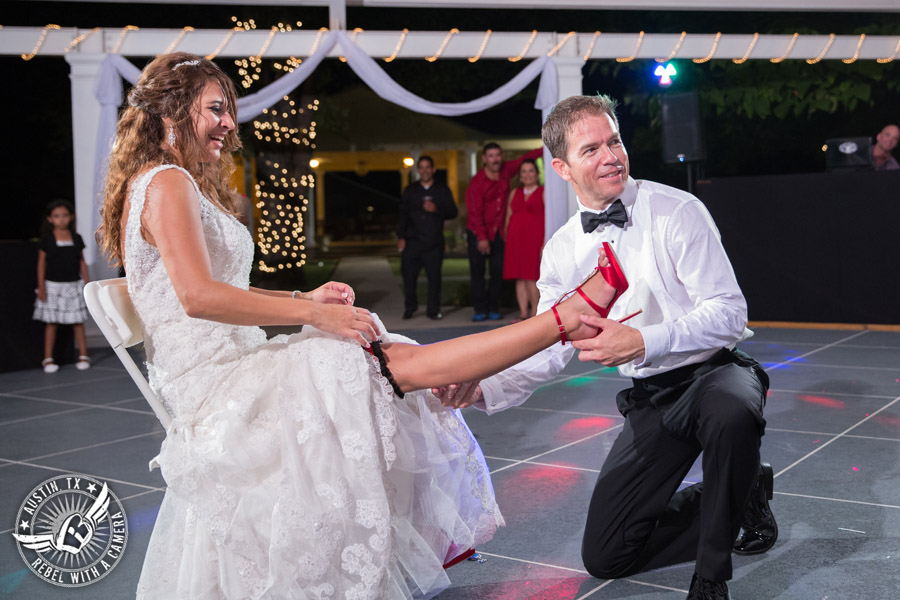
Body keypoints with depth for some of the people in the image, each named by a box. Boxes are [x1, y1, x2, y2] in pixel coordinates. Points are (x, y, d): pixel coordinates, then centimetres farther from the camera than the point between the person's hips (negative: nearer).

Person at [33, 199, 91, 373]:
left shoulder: (76, 238, 5)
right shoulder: (47, 239, -1)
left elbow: (82, 262, 9)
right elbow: (41, 262, -1)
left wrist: (88, 283, 6)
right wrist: (41, 286, -6)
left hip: (74, 285, 2)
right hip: (52, 285, -1)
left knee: (78, 322, 4)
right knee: (51, 323, 3)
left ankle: (83, 356, 12)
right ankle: (48, 359, 10)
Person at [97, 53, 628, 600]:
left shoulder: (164, 184, 21)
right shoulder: (167, 183, -11)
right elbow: (198, 295, -25)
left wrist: (304, 297, 9)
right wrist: (313, 313, -22)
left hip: (220, 379, 10)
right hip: (217, 385, -10)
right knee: (397, 364, -16)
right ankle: (571, 314, -18)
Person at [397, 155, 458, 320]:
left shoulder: (443, 190, 12)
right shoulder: (410, 191, 15)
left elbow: (453, 212, 6)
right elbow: (403, 214, 12)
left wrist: (436, 209, -11)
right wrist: (401, 237, 2)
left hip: (434, 242, -1)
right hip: (412, 241, 1)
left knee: (434, 276, -4)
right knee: (408, 275, -3)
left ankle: (433, 310, 7)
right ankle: (409, 308, 11)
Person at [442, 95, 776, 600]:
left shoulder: (676, 212, -13)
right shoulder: (562, 251, 1)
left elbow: (729, 311, -19)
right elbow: (549, 349, 2)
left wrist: (643, 342, -35)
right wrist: (483, 389, -16)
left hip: (715, 372, -4)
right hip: (649, 399, 5)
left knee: (731, 412, -43)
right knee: (606, 556, 1)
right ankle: (741, 497, 20)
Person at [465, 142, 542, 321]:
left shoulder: (506, 171, 2)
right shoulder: (477, 182, -13)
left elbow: (525, 158, 16)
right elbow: (475, 212, -15)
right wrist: (482, 238, -20)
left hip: (498, 232, 4)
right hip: (477, 233, -4)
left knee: (499, 271, 2)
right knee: (477, 271, -2)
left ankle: (493, 308, 12)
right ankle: (480, 309, 5)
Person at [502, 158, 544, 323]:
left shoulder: (544, 193, 2)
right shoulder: (514, 193, 18)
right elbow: (508, 216, 18)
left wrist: (545, 242, -14)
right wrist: (506, 239, 8)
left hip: (534, 238, -5)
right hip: (515, 239, 5)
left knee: (532, 277, -9)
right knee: (519, 278, 3)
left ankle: (535, 312, -2)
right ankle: (523, 312, 6)